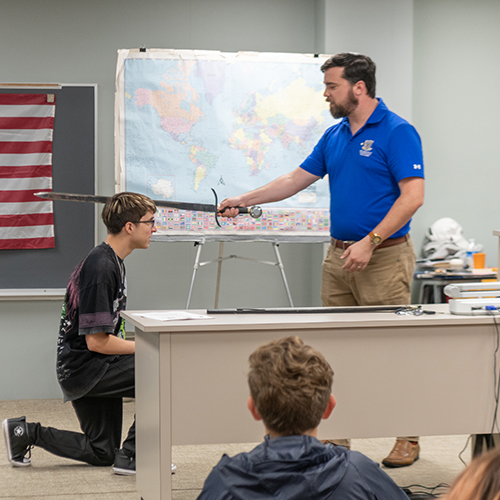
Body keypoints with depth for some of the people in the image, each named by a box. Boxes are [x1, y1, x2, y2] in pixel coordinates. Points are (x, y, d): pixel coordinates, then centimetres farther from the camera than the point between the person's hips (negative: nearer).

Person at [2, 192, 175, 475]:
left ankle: (26, 432, 21)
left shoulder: (113, 261, 11)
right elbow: (96, 341, -24)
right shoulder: (101, 269, -22)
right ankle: (131, 455, -14)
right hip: (83, 369, -10)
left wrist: (137, 345, 6)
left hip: (95, 367, 10)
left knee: (102, 453, 17)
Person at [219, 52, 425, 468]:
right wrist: (244, 200, 16)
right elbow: (297, 180, 21)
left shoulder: (397, 133, -10)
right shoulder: (334, 136, 14)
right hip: (339, 257, 8)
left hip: (384, 257, -8)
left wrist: (370, 242, -20)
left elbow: (413, 196, -16)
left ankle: (408, 438, 7)